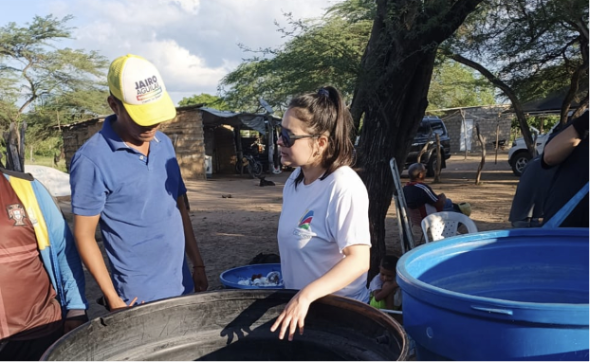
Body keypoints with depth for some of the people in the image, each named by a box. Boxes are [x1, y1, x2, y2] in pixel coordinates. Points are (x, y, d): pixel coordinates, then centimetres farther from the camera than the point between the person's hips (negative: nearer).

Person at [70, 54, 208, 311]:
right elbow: (84, 236, -11)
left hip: (181, 284, 6)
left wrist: (197, 264, 9)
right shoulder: (92, 159, -16)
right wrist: (113, 299, -12)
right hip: (139, 296, -6)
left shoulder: (164, 144, 2)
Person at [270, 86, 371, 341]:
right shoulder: (294, 179, 0)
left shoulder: (344, 187, -25)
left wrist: (306, 295, -39)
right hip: (296, 303, 7)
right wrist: (294, 297, 13)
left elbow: (359, 259, -30)